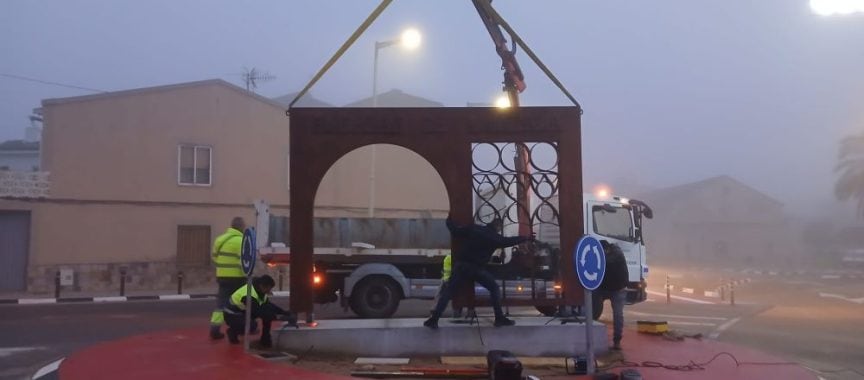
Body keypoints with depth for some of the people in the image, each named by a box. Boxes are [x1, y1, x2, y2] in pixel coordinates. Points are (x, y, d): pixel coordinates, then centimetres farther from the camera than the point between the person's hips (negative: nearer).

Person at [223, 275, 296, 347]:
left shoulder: (260, 291, -3)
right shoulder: (249, 294, -32)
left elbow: (269, 306, 4)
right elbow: (258, 313, -32)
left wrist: (286, 312, -7)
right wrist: (277, 317, -32)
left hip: (244, 312, 9)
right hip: (232, 316, -9)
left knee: (268, 311, -9)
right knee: (252, 326, -35)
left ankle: (265, 339, 1)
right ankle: (233, 332, -5)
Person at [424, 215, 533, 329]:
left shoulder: (472, 228, 9)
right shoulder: (494, 237, 2)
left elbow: (455, 230, 10)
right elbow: (508, 241, 6)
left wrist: (449, 220, 28)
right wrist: (526, 238, 17)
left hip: (461, 265, 3)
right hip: (477, 268, -2)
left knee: (448, 291, 7)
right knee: (494, 288, 14)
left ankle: (434, 320, 0)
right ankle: (499, 318, 9)